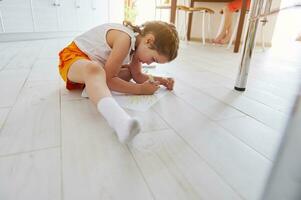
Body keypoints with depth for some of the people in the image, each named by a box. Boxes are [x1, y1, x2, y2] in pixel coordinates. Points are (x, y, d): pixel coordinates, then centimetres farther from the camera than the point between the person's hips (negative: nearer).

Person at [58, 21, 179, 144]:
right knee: (93, 69, -41)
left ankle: (92, 87, -16)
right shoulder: (125, 39, -29)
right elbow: (108, 79, -30)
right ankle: (118, 118, -63)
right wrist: (140, 89, -28)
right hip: (73, 57, -9)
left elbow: (137, 75, 2)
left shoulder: (137, 41, -3)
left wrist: (158, 80, -11)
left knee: (129, 71, 2)